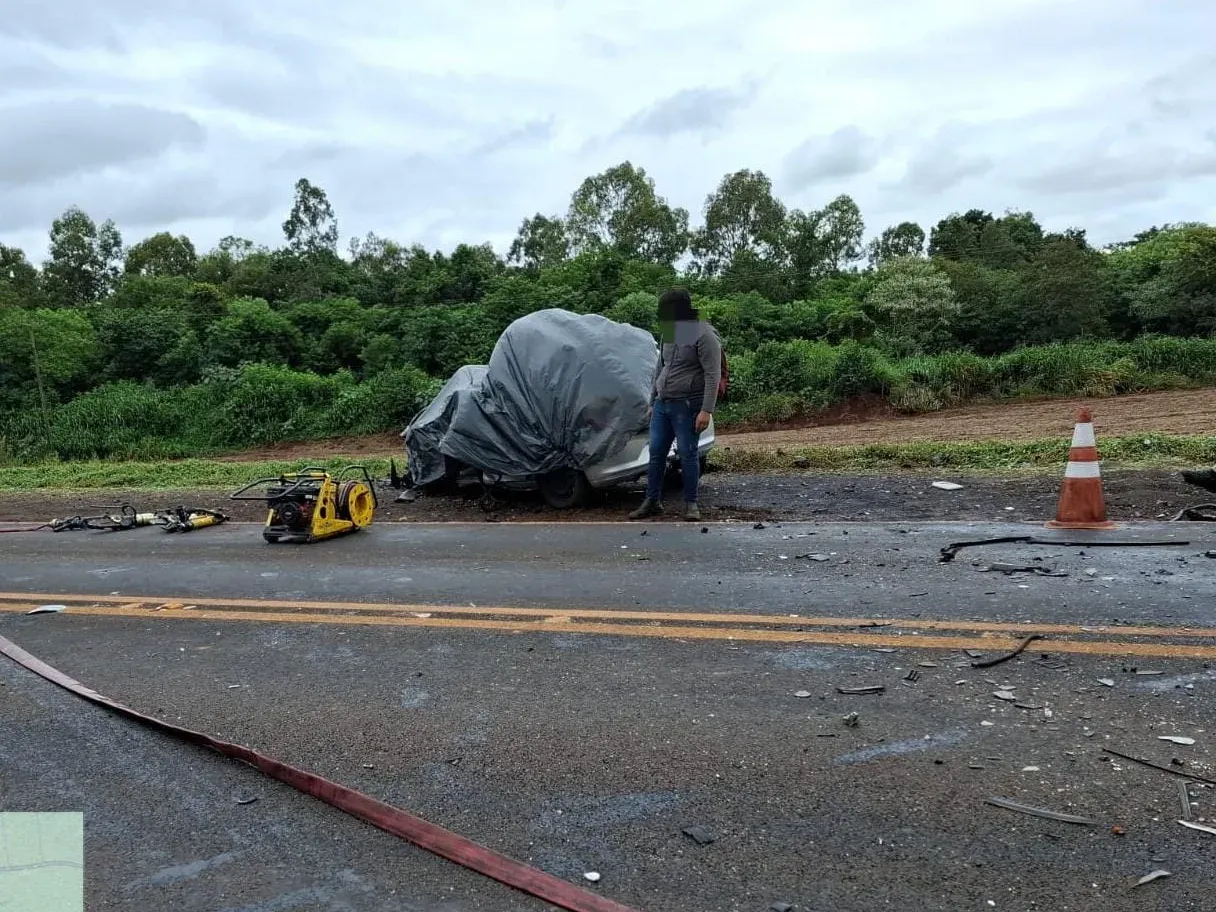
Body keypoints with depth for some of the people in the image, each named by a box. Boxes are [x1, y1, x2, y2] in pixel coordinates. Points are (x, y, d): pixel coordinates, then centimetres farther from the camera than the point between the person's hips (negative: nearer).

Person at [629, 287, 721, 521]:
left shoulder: (704, 335, -10)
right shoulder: (669, 334, 15)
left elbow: (713, 375, -14)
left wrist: (706, 410, -20)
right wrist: (652, 402, 22)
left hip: (686, 406, -7)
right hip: (661, 405, 7)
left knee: (687, 455, -2)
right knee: (656, 454, 7)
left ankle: (691, 504, 10)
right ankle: (652, 502, 15)